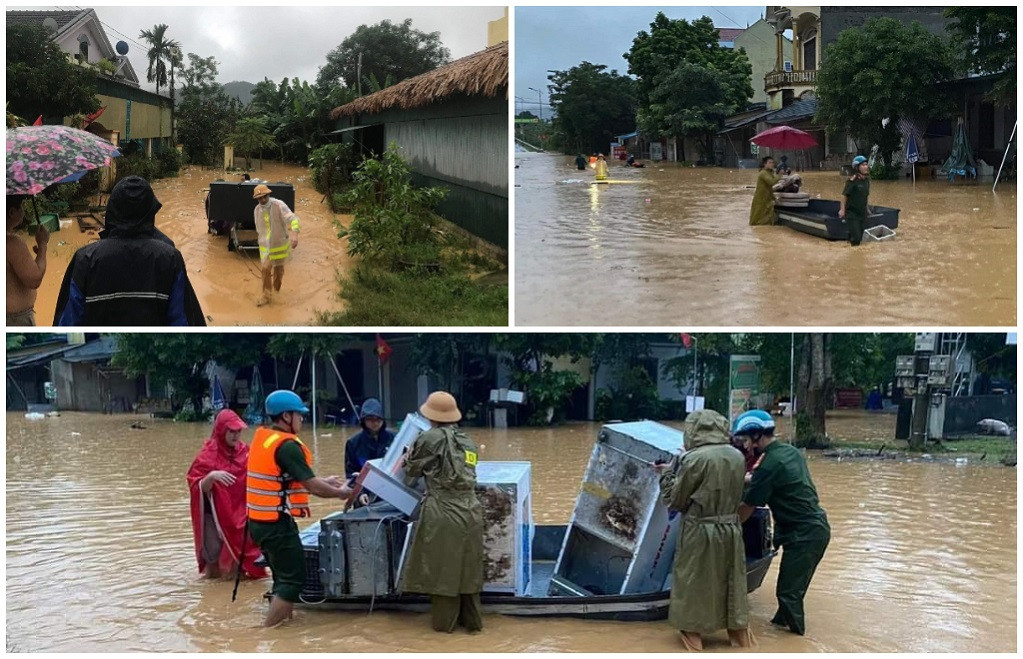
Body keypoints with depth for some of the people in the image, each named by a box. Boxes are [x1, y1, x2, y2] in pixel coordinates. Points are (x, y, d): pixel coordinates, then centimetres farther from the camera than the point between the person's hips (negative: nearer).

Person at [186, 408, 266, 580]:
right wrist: (211, 476, -31)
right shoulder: (208, 455, -7)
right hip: (215, 514, -3)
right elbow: (199, 488, -12)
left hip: (239, 514, 3)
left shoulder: (244, 452, 4)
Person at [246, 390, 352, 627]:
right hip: (277, 524, -9)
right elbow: (312, 486, -16)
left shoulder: (263, 438, 10)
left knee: (284, 576, 19)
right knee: (293, 579, -2)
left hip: (259, 521, 9)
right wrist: (340, 493, 1)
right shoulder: (287, 445, -18)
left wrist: (325, 482, 21)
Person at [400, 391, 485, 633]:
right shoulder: (469, 443, 11)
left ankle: (444, 622, 14)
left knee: (442, 569, 6)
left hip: (443, 514, -6)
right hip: (470, 513, 6)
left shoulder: (430, 439, -6)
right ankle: (472, 620, 21)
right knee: (468, 570, 14)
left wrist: (406, 461, 29)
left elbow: (412, 470, 5)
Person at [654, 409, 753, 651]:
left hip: (700, 532, -5)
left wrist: (667, 474, 7)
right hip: (731, 530, 5)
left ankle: (693, 636, 19)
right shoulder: (737, 456, 0)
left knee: (694, 584, 10)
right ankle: (739, 634, 30)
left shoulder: (695, 459, -17)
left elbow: (674, 501, -9)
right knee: (732, 582, 18)